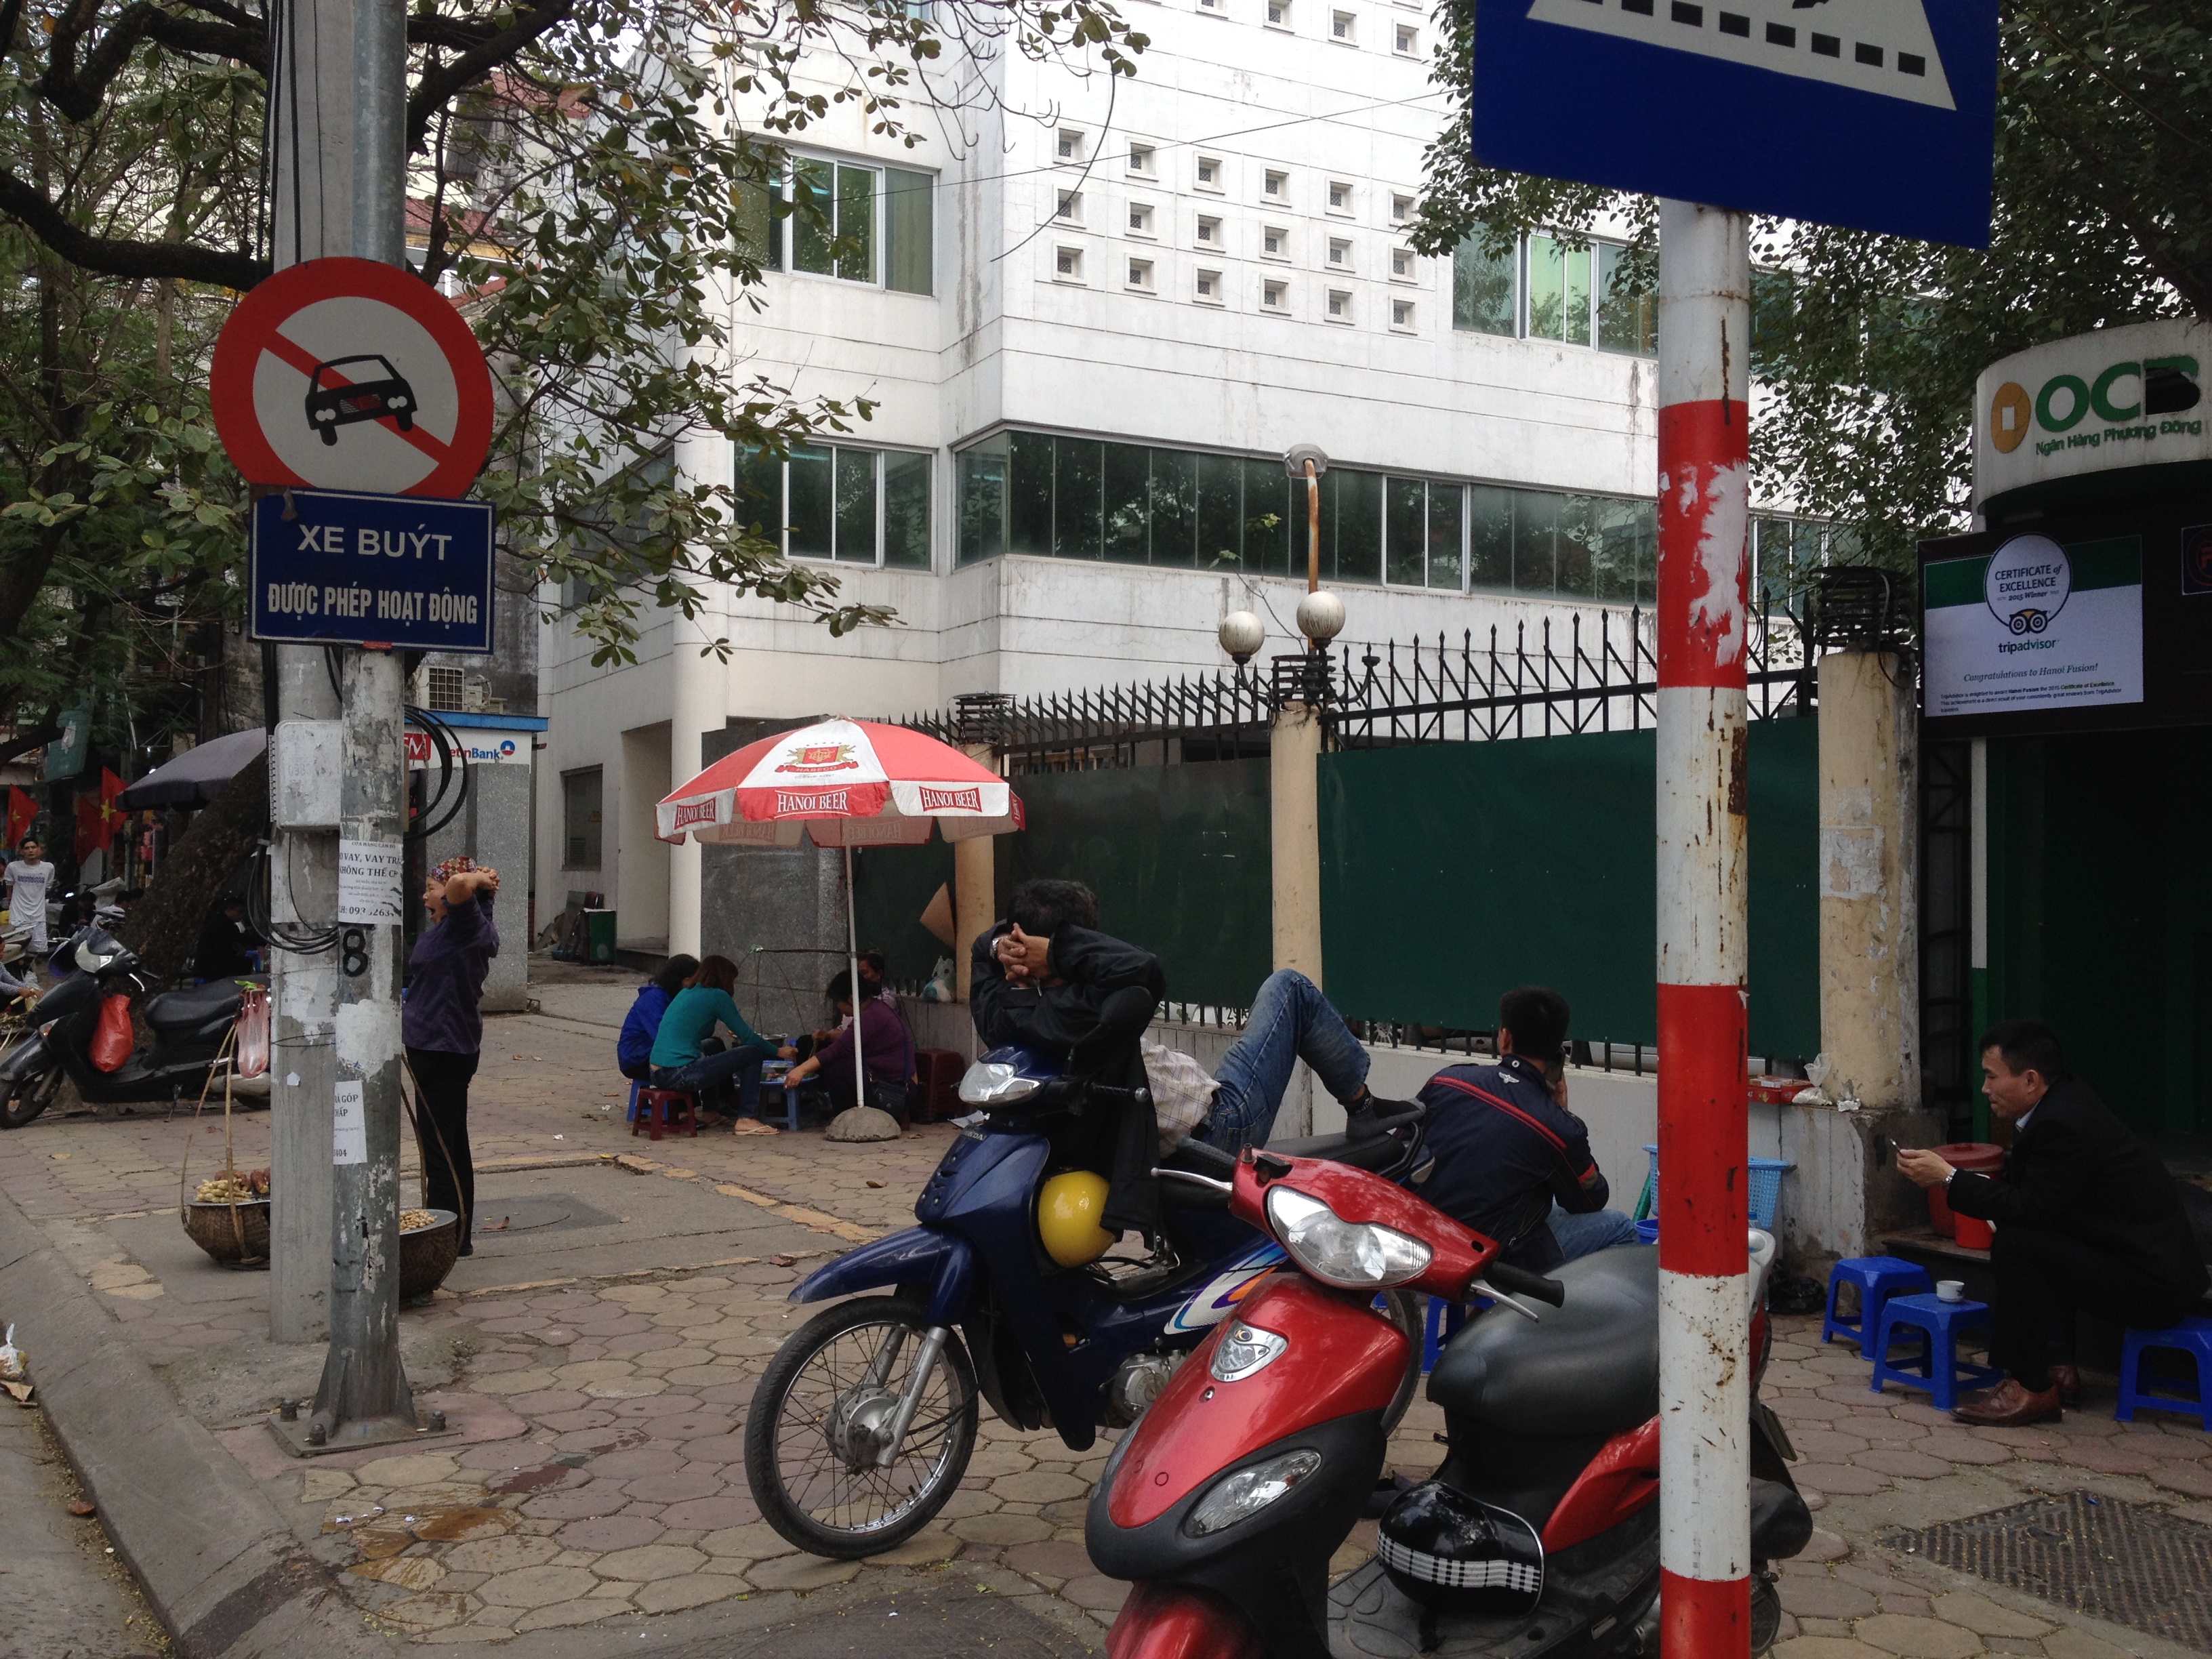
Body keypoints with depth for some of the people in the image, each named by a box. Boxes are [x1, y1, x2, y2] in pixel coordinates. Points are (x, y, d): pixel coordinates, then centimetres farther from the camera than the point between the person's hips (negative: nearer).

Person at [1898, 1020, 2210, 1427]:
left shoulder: (2062, 1123, -23)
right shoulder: (2065, 1100, 7)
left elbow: (2031, 1207, -20)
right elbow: (2032, 1194, 15)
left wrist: (1948, 1177, -17)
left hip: (2155, 1285, -11)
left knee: (2016, 1245, -20)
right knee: (2026, 1234, 17)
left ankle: (2032, 1387, -9)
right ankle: (2058, 1368, 15)